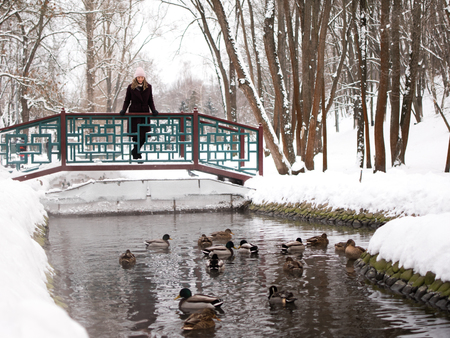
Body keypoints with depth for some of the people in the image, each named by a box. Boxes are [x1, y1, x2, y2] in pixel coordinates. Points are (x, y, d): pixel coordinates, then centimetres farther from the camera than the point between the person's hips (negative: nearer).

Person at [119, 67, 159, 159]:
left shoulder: (148, 87, 8)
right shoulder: (131, 87, 2)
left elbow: (150, 101, 12)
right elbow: (127, 100, 7)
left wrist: (153, 110, -3)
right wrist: (123, 110, -8)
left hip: (145, 113, 2)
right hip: (134, 113, -2)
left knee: (144, 135, 0)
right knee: (137, 135, -9)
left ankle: (135, 151, 23)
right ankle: (136, 152, 5)